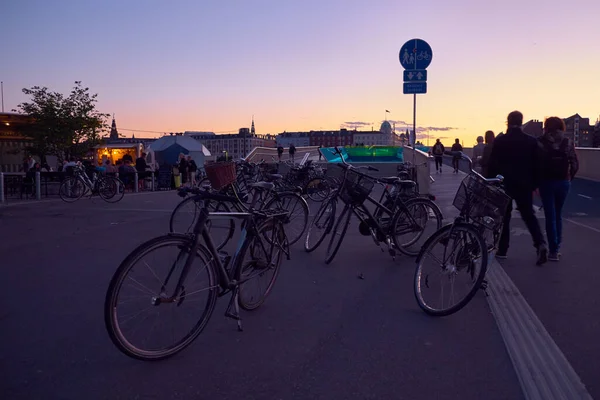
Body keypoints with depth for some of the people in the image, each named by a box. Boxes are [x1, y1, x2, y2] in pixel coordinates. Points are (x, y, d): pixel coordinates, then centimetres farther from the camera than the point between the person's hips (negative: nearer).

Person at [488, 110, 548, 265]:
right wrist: (535, 183, 12)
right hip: (524, 185, 2)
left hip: (504, 184, -1)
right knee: (529, 215, 10)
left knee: (504, 217, 9)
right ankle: (540, 243, -10)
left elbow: (492, 165, -3)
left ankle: (502, 250, 12)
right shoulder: (531, 141, 0)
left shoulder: (499, 141, -6)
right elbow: (536, 165, 3)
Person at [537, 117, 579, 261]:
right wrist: (569, 178, 10)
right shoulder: (567, 142, 2)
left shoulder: (541, 142, -5)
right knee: (558, 215, 16)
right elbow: (575, 164, -2)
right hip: (563, 182, 3)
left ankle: (553, 250, -1)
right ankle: (556, 248, 19)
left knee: (550, 216, 2)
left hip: (546, 182, -3)